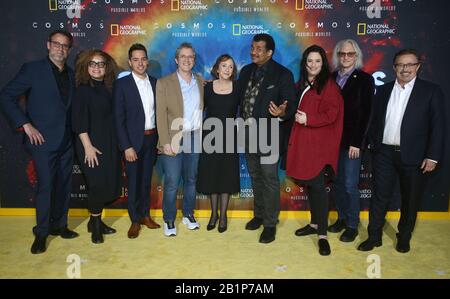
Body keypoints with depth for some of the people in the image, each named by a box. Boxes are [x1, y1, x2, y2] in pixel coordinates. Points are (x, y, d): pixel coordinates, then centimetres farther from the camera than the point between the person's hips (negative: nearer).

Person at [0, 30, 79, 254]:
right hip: (43, 140, -5)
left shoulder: (71, 75, 11)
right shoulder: (32, 69, -4)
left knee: (64, 185, 11)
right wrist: (26, 125, -12)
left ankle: (59, 225, 26)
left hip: (66, 141, 5)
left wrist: (75, 131, 4)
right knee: (45, 186, -3)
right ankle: (41, 233, 12)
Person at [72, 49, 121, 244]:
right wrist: (88, 146, -16)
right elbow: (79, 121, -11)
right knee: (98, 184, -3)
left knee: (110, 183, 9)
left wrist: (116, 144, 5)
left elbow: (112, 117, 10)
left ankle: (96, 220, 27)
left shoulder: (108, 88, 10)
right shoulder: (83, 89, -6)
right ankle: (95, 224, 17)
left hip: (110, 144, 6)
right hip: (92, 144, -6)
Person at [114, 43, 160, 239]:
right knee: (133, 181, 6)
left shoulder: (155, 82, 6)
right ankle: (135, 220, 21)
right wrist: (127, 146, -14)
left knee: (146, 179, 14)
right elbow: (119, 118, -9)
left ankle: (145, 215, 29)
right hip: (133, 141, -3)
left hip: (152, 138, 4)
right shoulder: (122, 84, -6)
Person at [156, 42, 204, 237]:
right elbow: (161, 115, -7)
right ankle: (169, 220, 17)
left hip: (195, 139, 3)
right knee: (172, 184, 1)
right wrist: (165, 142, -12)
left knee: (191, 180, 14)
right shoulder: (164, 83, -3)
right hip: (174, 140, -3)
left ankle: (188, 215, 30)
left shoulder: (201, 82, 8)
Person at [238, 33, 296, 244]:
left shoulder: (283, 74, -9)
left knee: (269, 179, 1)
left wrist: (282, 112, -33)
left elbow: (290, 105, -12)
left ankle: (270, 223, 15)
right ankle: (259, 214, 35)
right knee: (255, 176, 18)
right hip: (248, 132, 6)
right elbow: (240, 97, 10)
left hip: (268, 134, -6)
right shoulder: (246, 71, 9)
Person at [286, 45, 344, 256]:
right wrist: (296, 117, 6)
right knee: (308, 184, 12)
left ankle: (322, 234, 0)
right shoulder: (302, 85, 16)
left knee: (318, 186, -8)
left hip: (320, 144, -7)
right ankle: (314, 224, 26)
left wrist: (308, 119, -18)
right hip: (301, 142, 7)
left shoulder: (329, 85, -6)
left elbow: (331, 114, -14)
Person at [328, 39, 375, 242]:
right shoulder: (331, 78, 8)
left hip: (351, 141, -4)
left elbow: (365, 113, -7)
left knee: (350, 185, 0)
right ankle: (341, 218, 28)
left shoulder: (365, 79, -3)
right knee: (337, 182, 12)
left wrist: (356, 142, -13)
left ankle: (352, 225, 16)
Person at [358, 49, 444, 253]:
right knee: (380, 196, 7)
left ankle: (404, 238, 29)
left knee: (410, 200, 10)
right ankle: (374, 237, 19)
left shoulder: (431, 91, -1)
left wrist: (433, 156, -10)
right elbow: (374, 120, 11)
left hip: (414, 156, -2)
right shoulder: (383, 90, 8)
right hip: (384, 153, 2)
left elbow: (437, 126, -5)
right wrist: (373, 145, 3)